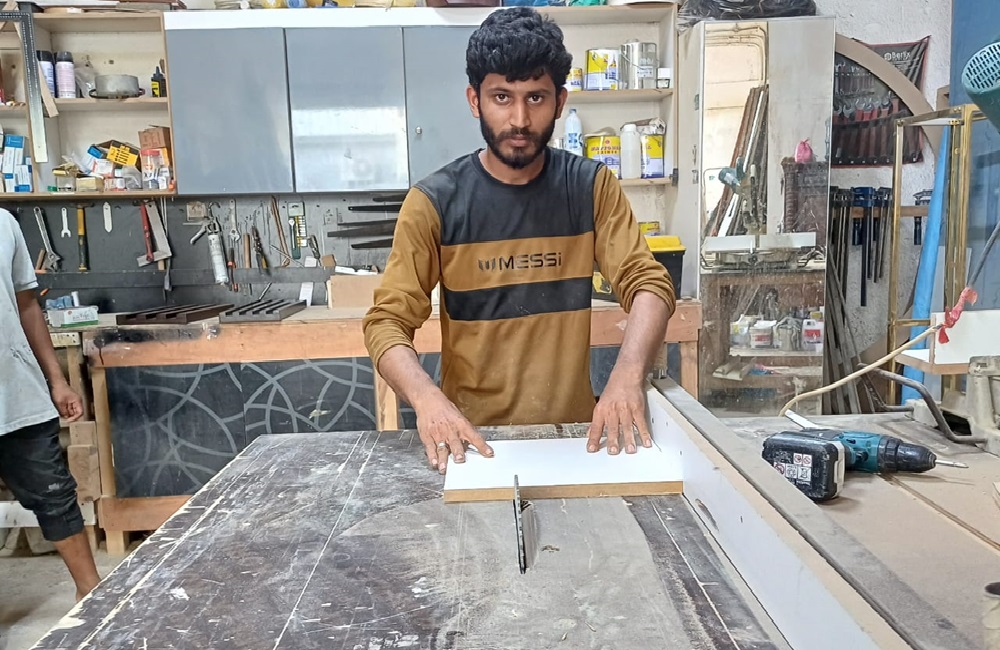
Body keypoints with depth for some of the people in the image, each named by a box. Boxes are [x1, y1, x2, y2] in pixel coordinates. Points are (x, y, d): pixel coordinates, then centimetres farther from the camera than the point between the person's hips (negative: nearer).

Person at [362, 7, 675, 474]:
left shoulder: (591, 187, 0)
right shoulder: (434, 202, -5)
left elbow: (648, 283, -6)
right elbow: (387, 322, -8)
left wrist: (628, 374, -26)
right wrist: (426, 396, -27)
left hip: (574, 431, 1)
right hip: (471, 436, 0)